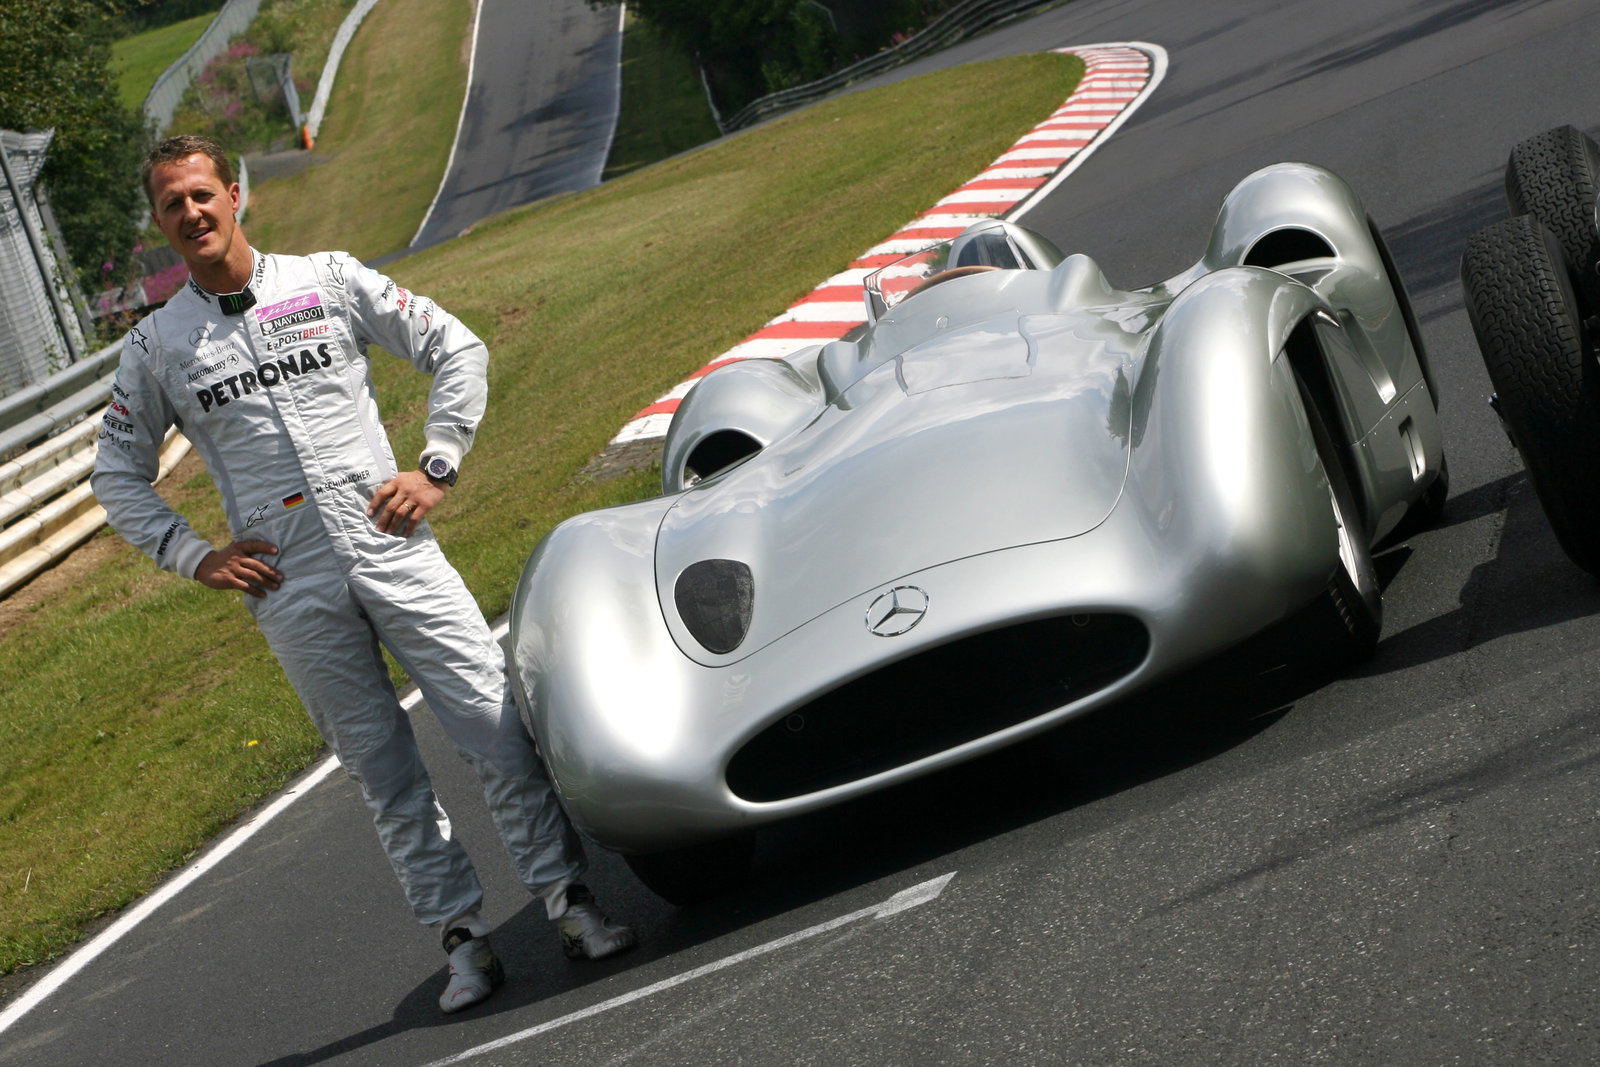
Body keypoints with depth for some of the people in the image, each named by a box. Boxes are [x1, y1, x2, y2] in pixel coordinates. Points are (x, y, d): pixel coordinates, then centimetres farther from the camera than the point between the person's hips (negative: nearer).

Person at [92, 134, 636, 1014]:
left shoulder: (328, 281, 6)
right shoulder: (155, 346, 8)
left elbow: (457, 349, 9)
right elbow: (118, 473, 17)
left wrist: (436, 468, 0)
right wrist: (194, 556, 4)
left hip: (395, 553, 0)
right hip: (293, 591, 1)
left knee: (498, 726, -6)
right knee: (385, 774, 4)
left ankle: (568, 901, 2)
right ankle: (461, 935, 11)